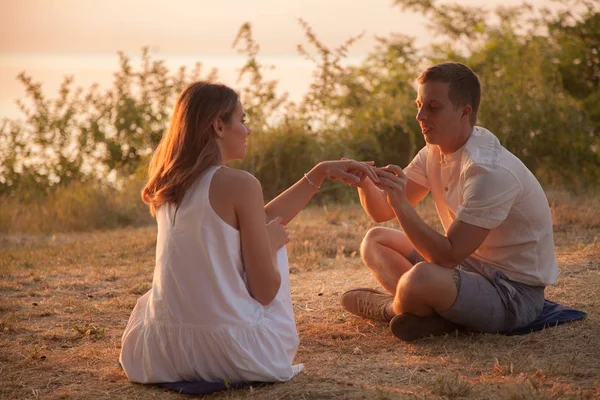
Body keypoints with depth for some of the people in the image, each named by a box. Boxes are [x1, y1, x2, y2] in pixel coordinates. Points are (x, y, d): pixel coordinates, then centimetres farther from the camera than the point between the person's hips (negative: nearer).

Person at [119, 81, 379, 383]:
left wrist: (321, 173, 23)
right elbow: (266, 291, -11)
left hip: (163, 351, 6)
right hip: (233, 354, -6)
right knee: (271, 238, 20)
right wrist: (272, 242, 8)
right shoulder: (241, 185, -12)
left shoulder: (168, 186, 9)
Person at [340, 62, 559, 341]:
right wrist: (365, 184, -18)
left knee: (420, 278, -36)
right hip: (471, 266, 10)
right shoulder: (434, 152, 2)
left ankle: (391, 308, 1)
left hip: (513, 292, -10)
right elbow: (382, 212, 4)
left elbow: (449, 255, -28)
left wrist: (401, 203, -33)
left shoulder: (489, 170, -26)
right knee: (374, 241, 10)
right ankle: (436, 313, -13)